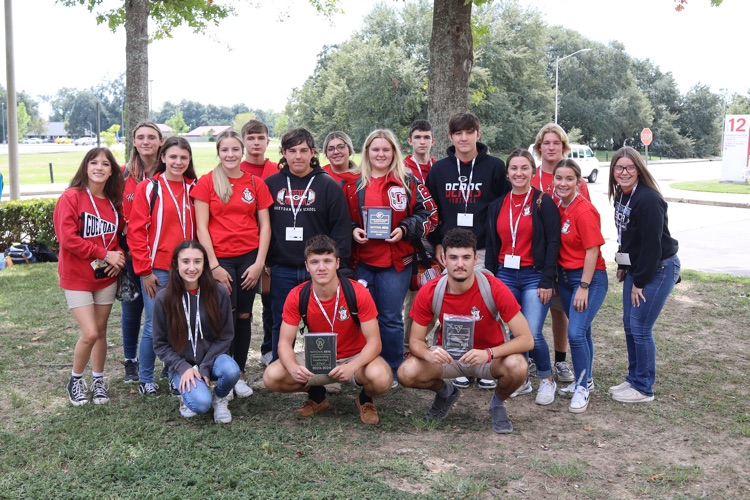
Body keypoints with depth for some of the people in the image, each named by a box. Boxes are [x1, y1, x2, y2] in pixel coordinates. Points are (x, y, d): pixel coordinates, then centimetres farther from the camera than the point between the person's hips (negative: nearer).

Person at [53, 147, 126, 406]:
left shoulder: (114, 201, 5)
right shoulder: (71, 197, -13)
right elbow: (67, 237, -19)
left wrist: (118, 258, -7)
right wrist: (105, 254, -18)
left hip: (106, 277, 5)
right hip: (77, 277, -5)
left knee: (100, 331, 11)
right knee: (89, 333, -10)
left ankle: (98, 381, 27)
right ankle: (75, 380, 14)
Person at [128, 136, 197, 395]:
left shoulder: (193, 189, 8)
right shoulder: (149, 188, -4)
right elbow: (136, 232, -6)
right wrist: (145, 270, -9)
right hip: (157, 270, -3)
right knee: (154, 325, 2)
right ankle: (145, 379, 18)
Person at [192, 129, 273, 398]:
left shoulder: (256, 183, 6)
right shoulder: (206, 182, 0)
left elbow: (265, 225, 6)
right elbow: (201, 227, -3)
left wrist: (259, 262, -3)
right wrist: (214, 265, -9)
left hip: (249, 257, 2)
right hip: (220, 258, -2)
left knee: (243, 316, 6)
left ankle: (239, 374, 19)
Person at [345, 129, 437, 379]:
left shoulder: (408, 182, 1)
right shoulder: (353, 184, 7)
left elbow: (429, 215, 0)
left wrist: (405, 229, -14)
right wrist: (352, 231, -7)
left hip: (396, 262, -2)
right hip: (361, 262, 2)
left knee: (390, 319, 4)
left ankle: (392, 371, 17)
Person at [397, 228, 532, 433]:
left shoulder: (495, 289, -24)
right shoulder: (429, 292, -18)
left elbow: (526, 339, -23)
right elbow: (415, 341, -10)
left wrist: (488, 353, -39)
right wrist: (430, 354, -34)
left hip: (489, 357, -2)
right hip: (448, 355, 2)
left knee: (517, 367, -34)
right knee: (407, 373, -25)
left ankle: (497, 404, 3)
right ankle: (446, 393, 12)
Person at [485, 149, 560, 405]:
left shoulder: (543, 202, -4)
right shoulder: (497, 205, 10)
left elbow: (553, 243, -7)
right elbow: (491, 246, 13)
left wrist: (547, 281, -12)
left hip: (534, 276, -4)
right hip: (505, 275, 4)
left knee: (533, 335, -11)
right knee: (514, 332, 6)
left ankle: (546, 380, 12)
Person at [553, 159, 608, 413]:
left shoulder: (584, 210, -18)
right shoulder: (557, 207, 3)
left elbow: (592, 251, -18)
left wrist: (583, 287, -18)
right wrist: (560, 278, 5)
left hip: (589, 277, -7)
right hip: (565, 276, 7)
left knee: (576, 332, -14)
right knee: (581, 330, 18)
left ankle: (582, 387, 3)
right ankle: (585, 379, 32)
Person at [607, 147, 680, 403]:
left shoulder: (648, 200, -22)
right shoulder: (621, 195, 5)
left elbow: (651, 245, -23)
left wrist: (639, 282, -18)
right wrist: (622, 266, 11)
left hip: (658, 269, -9)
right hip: (636, 267, 9)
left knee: (640, 327, -5)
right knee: (629, 324, 12)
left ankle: (643, 388, 8)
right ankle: (633, 378, 25)